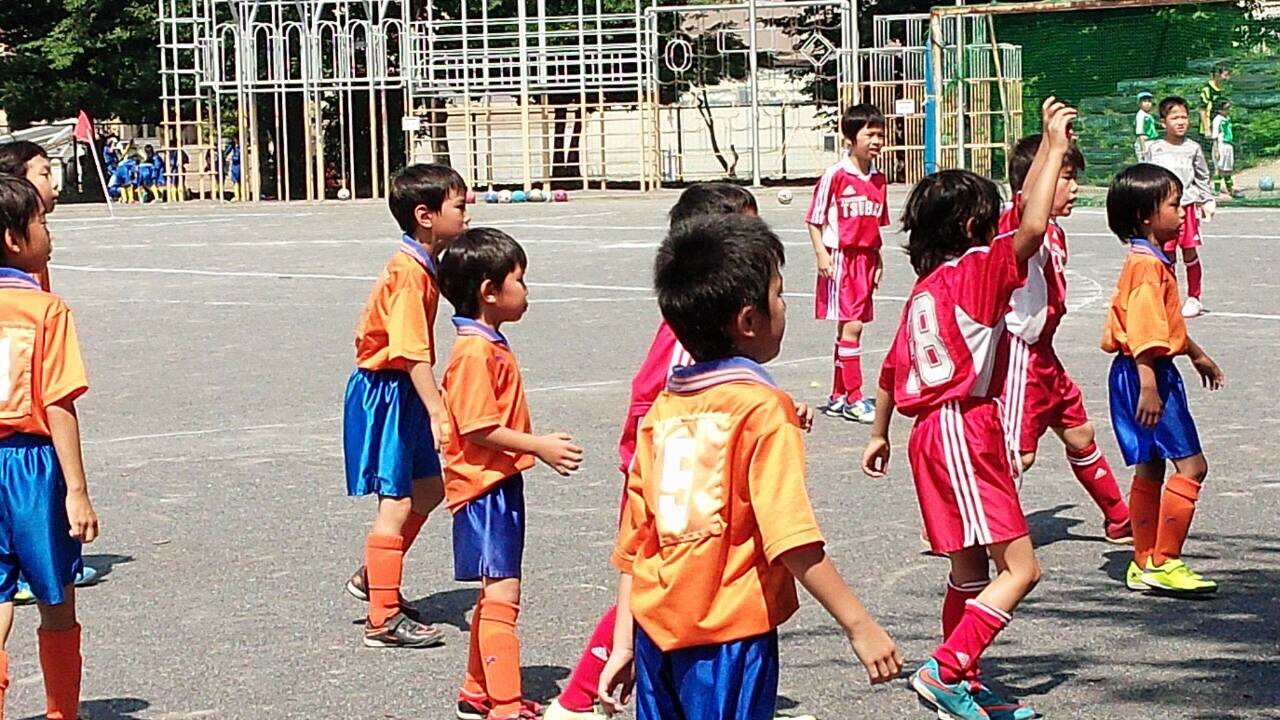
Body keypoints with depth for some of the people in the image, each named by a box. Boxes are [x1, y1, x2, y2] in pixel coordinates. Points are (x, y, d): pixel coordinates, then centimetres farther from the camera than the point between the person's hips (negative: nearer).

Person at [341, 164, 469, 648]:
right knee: (397, 503, -6)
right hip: (384, 393, -10)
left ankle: (371, 578, 31)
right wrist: (437, 411, -32)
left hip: (403, 392, 10)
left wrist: (434, 405, 23)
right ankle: (384, 618, -1)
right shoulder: (410, 273, -22)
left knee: (428, 490, 16)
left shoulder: (422, 267, 9)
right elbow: (412, 351, -28)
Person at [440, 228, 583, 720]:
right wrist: (539, 447, -21)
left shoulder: (491, 346, 14)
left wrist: (542, 446, 24)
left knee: (495, 595, 17)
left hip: (500, 485, 11)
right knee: (502, 594, -11)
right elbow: (478, 427, -23)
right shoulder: (475, 352, -19)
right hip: (484, 489, -11)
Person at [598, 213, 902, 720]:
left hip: (657, 634, 6)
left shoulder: (662, 409, 7)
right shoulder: (762, 409, -11)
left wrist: (624, 644, 14)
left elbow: (632, 544, 9)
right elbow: (793, 540, -18)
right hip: (729, 639, -6)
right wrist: (859, 625, -14)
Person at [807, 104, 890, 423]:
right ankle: (854, 399, -7)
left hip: (865, 259, 7)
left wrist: (878, 260, 15)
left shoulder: (878, 179, 10)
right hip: (840, 258, -7)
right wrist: (822, 254, -15)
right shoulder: (835, 175, -10)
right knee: (851, 326, -10)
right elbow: (814, 220, -6)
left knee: (850, 327, 11)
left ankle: (837, 397, 18)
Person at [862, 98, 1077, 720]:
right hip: (963, 430, -10)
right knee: (1020, 568, -11)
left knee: (971, 571, 17)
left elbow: (892, 369, 20)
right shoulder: (976, 271, -10)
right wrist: (1053, 148, -16)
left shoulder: (924, 290, 15)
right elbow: (1032, 229, -24)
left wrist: (880, 434, 31)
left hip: (934, 431, 10)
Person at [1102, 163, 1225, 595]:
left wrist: (1196, 354, 38)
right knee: (1191, 464, -10)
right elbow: (1143, 332, -25)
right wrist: (1148, 386, -31)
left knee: (1150, 468, 14)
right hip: (1147, 373, -11)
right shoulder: (1147, 264, -18)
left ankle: (1145, 564, 20)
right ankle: (1163, 563, -9)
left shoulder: (1152, 260, 15)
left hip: (1151, 373, 11)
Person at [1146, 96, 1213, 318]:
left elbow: (1202, 177, 11)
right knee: (1166, 256, 4)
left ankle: (1194, 298, 14)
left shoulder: (1193, 148, 3)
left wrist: (1207, 201, 5)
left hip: (1187, 206, 0)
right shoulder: (1154, 149, 2)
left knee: (1190, 254, 3)